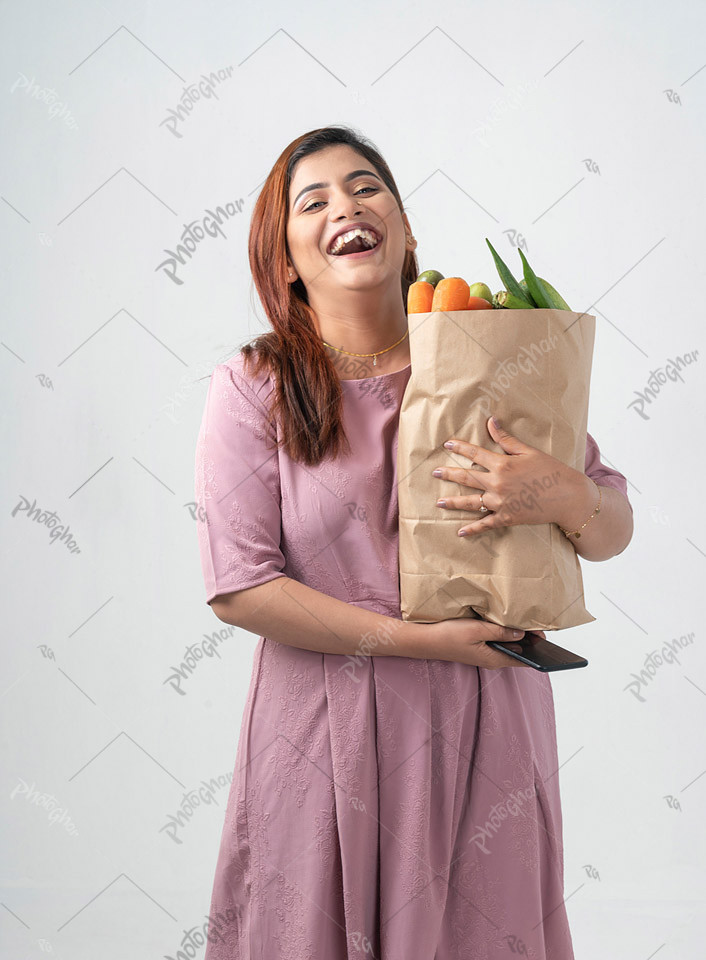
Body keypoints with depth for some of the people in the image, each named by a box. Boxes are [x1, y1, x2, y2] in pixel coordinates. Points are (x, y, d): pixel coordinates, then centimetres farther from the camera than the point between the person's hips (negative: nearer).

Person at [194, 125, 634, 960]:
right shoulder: (253, 388, -6)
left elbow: (615, 530, 5)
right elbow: (237, 588, -11)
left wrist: (565, 496, -19)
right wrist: (418, 640, -15)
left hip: (483, 731, 2)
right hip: (327, 734, -2)